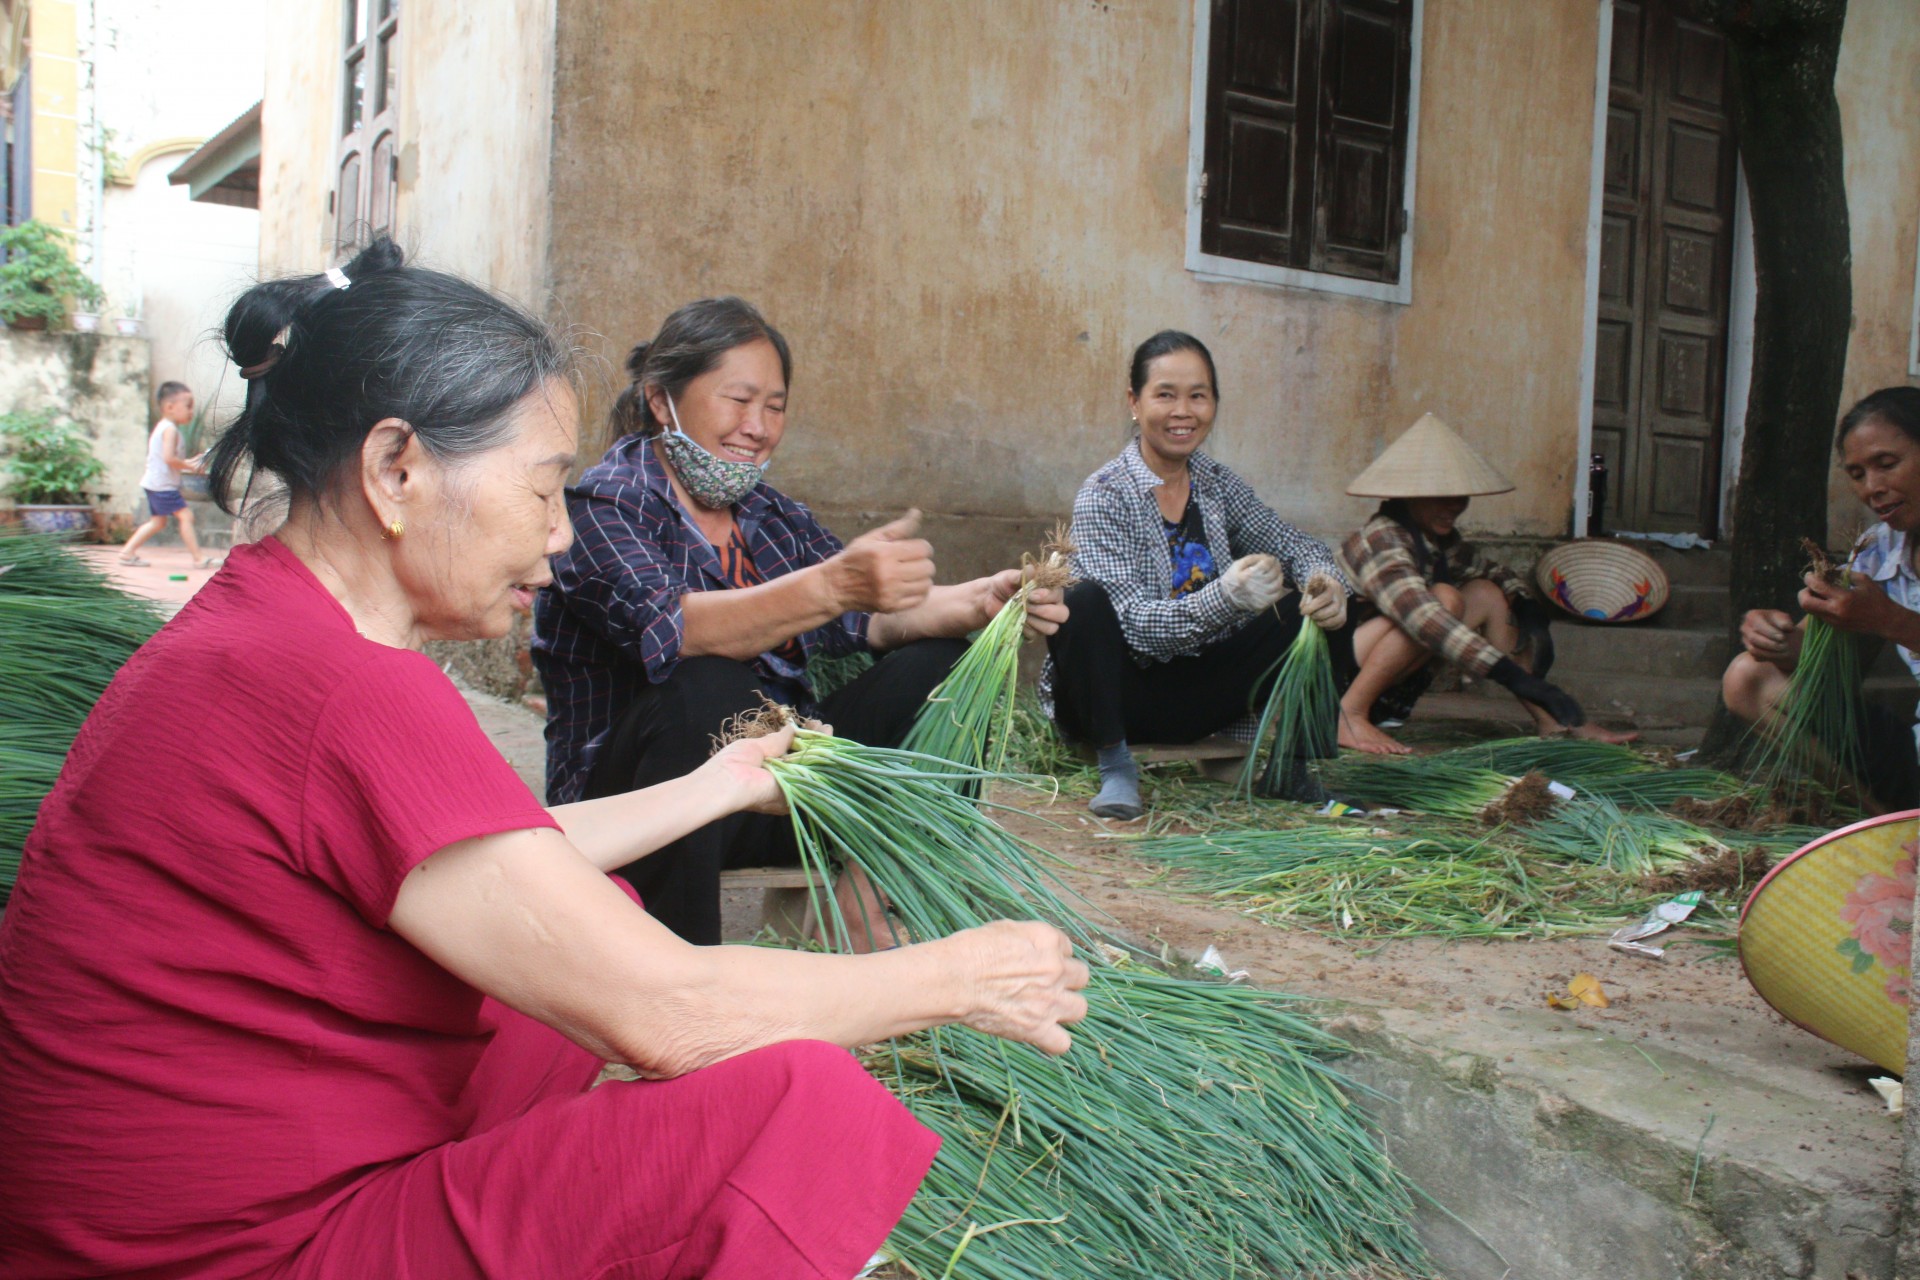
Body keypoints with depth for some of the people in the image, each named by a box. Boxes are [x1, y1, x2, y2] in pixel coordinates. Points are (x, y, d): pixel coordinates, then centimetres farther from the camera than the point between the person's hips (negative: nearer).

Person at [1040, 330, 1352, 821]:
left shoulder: (1220, 486, 3)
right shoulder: (1103, 496, -15)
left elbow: (1296, 546, 4)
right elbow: (1136, 625, -23)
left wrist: (1327, 582, -20)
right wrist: (1224, 598, -41)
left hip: (1194, 697, 5)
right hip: (1120, 697, -4)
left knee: (1318, 608, -9)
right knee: (1083, 601, -34)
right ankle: (1114, 765, -15)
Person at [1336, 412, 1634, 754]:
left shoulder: (1441, 539, 7)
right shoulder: (1381, 540, -21)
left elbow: (1496, 572, 23)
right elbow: (1422, 617, -35)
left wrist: (1530, 612, 0)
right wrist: (1518, 677, -39)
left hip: (1385, 696, 9)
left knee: (1487, 594, 5)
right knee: (1444, 599, -25)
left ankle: (1553, 723, 2)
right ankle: (1349, 717, -21)